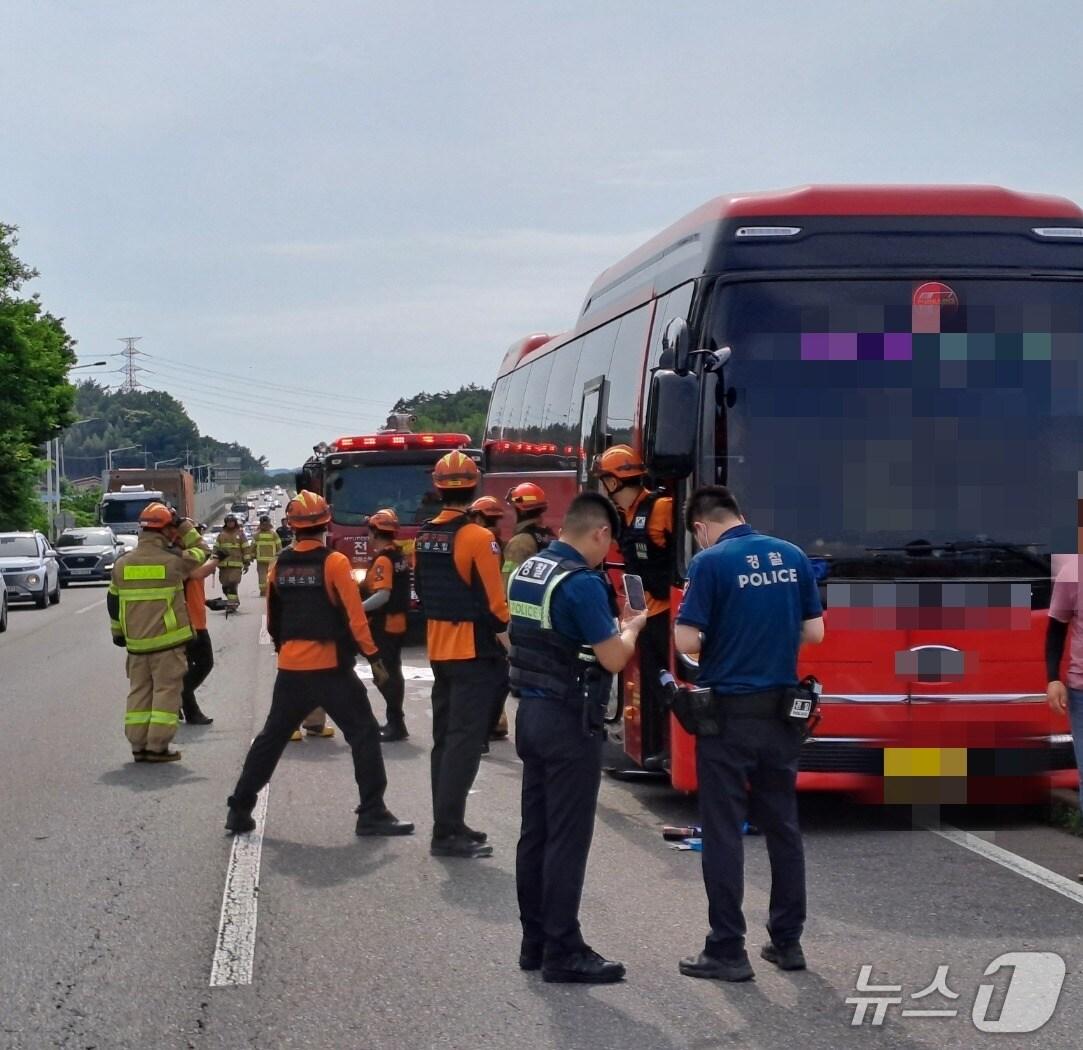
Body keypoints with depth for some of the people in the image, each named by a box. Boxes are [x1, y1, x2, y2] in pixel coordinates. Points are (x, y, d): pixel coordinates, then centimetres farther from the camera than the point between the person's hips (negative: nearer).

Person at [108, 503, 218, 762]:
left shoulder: (123, 563, 3)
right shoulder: (172, 559, -11)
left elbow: (113, 602, 10)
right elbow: (198, 571, 8)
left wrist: (117, 632, 23)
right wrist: (215, 560, 29)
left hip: (136, 642, 5)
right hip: (168, 640, -5)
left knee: (139, 691, 13)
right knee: (166, 690, 1)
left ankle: (138, 745, 14)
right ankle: (157, 746, -2)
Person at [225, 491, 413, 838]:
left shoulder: (280, 565, 6)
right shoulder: (334, 562, -9)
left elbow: (272, 620, 15)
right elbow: (354, 615, -13)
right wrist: (373, 656, -7)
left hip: (291, 667, 5)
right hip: (330, 666, -5)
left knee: (272, 737, 15)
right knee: (363, 734, 1)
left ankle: (239, 809, 17)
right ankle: (372, 813, -3)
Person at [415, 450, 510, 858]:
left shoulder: (423, 538, 7)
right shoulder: (478, 538, -16)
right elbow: (493, 602, -16)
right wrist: (507, 642, -5)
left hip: (439, 651, 8)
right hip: (475, 653, -8)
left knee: (445, 738, 14)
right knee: (465, 741, -7)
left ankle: (448, 824, 20)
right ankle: (448, 832, -10)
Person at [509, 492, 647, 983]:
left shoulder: (524, 572, 8)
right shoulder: (582, 583, -18)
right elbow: (613, 659, -18)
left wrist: (611, 624, 19)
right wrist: (631, 626, 2)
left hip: (531, 712, 9)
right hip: (570, 721, -9)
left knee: (535, 832, 12)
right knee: (568, 838, -4)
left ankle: (535, 941, 18)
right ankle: (563, 952, 0)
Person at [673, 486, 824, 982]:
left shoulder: (711, 563, -11)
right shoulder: (792, 557, 5)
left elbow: (687, 640, -15)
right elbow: (814, 632, 7)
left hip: (730, 712, -5)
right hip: (781, 711, 5)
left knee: (723, 830, 1)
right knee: (782, 825, 14)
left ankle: (727, 950, 3)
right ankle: (787, 940, 19)